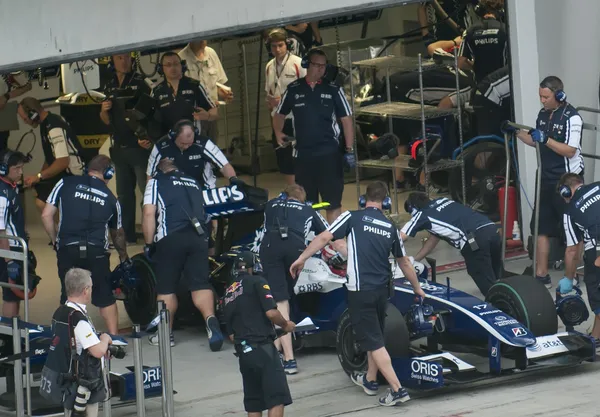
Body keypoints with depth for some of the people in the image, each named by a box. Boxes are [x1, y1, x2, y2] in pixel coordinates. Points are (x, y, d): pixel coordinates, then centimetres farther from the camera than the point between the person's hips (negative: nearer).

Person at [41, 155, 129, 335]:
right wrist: (124, 258, 42)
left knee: (68, 298, 10)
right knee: (106, 298, 11)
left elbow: (46, 215, 2)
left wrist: (56, 241, 15)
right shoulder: (110, 198, 14)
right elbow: (118, 234, 27)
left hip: (67, 250, 0)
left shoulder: (66, 184, 8)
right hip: (96, 251, 0)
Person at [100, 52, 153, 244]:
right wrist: (104, 111, -4)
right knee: (124, 193, 11)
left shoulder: (140, 83, -5)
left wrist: (147, 137, -22)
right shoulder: (109, 87, 13)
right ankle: (127, 234, 18)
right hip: (119, 147, 7)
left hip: (139, 147, -7)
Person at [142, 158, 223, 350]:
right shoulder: (194, 183, 25)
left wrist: (149, 244, 2)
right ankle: (211, 320, -23)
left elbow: (149, 214, -1)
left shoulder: (156, 182, 10)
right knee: (200, 285, 1)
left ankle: (166, 333, 16)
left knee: (165, 288, 8)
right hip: (199, 237, 4)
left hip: (170, 238, -4)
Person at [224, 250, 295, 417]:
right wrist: (285, 325, 3)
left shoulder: (228, 294, 19)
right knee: (277, 397, -10)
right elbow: (271, 312, -14)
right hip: (262, 348, -7)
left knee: (253, 402, 12)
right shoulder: (256, 282, -2)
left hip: (243, 353, 7)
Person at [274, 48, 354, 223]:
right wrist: (278, 133, 3)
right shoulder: (293, 90, 6)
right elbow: (279, 114, 19)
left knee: (333, 202, -3)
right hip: (303, 154, 2)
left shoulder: (333, 90, 1)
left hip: (330, 154, -2)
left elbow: (346, 119, 3)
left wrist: (350, 150, -2)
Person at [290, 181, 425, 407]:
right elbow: (404, 263, 17)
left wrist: (302, 259, -1)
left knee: (373, 341, -2)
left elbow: (324, 237, -11)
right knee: (375, 335, 24)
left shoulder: (353, 217, -4)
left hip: (360, 290, -5)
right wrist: (417, 287, 31)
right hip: (382, 289, 5)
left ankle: (397, 389, -8)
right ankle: (370, 380, 40)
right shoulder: (391, 227, 9)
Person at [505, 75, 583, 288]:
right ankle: (541, 275, 13)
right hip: (547, 180, 8)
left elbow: (570, 151, -22)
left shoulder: (571, 117, -15)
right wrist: (516, 132, 9)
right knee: (541, 228, 7)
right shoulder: (543, 114, 8)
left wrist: (546, 139, -30)